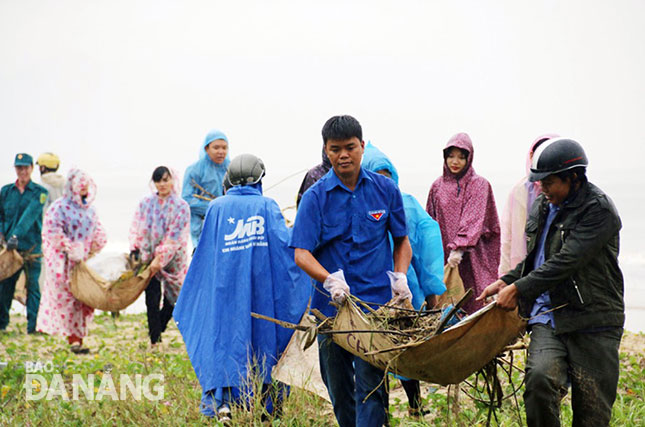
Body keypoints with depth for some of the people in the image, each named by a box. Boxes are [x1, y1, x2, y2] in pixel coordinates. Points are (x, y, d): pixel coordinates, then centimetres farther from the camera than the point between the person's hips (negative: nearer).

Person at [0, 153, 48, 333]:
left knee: (33, 285, -5)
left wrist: (16, 235, -24)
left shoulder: (39, 192, -1)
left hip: (32, 245, -3)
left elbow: (30, 215, -13)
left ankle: (33, 326, -3)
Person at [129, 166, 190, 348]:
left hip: (172, 260, -1)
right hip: (149, 257, 1)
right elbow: (136, 227, 8)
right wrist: (134, 249, -6)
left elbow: (175, 237, -13)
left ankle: (157, 330, 31)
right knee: (152, 300, -6)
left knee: (172, 299, 8)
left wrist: (160, 259, -18)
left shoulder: (181, 206, -7)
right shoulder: (146, 203, 2)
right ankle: (154, 341, -2)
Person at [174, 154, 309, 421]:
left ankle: (221, 400, -12)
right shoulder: (267, 206, 1)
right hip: (262, 290, 0)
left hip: (226, 288, 0)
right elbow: (286, 246, -9)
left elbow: (204, 255, 7)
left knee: (224, 336, 4)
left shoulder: (217, 207, 4)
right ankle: (265, 406, 10)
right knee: (263, 334, 9)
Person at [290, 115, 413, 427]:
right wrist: (329, 280, -29)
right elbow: (301, 254, -10)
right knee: (338, 388, 12)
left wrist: (400, 276, -4)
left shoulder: (385, 189, 4)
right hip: (331, 304, 1)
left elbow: (402, 240, 15)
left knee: (370, 385, -10)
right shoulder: (315, 197, -2)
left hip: (377, 302, -1)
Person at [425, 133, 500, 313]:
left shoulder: (479, 185, 3)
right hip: (444, 257, 3)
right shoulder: (437, 186, 13)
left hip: (471, 256, -2)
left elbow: (473, 221, -10)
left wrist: (459, 248, -22)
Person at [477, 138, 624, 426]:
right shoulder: (544, 207, 14)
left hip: (592, 321, -5)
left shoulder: (598, 209, -10)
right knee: (540, 378, -23)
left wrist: (519, 289, -15)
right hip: (547, 317, 5)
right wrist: (506, 281, 13)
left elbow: (566, 262, -18)